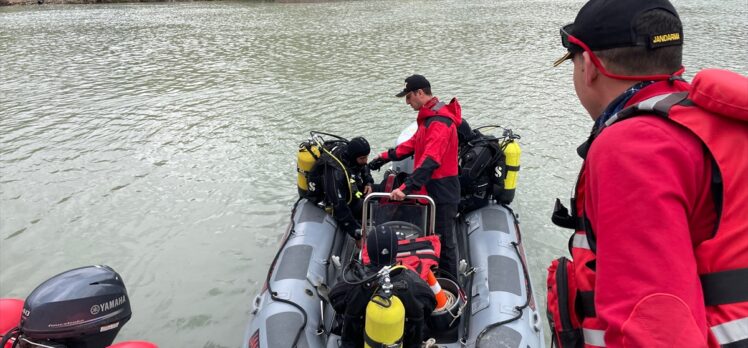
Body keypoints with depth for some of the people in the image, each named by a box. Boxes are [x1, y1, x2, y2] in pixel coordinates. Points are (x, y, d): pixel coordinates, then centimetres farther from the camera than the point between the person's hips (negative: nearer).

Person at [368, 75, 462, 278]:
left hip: (441, 192, -10)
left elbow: (430, 161, -33)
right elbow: (414, 143, 24)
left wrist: (407, 187, -39)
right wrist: (385, 157, 22)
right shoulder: (429, 117, 13)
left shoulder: (440, 121, -22)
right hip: (430, 189, 10)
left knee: (443, 240, -2)